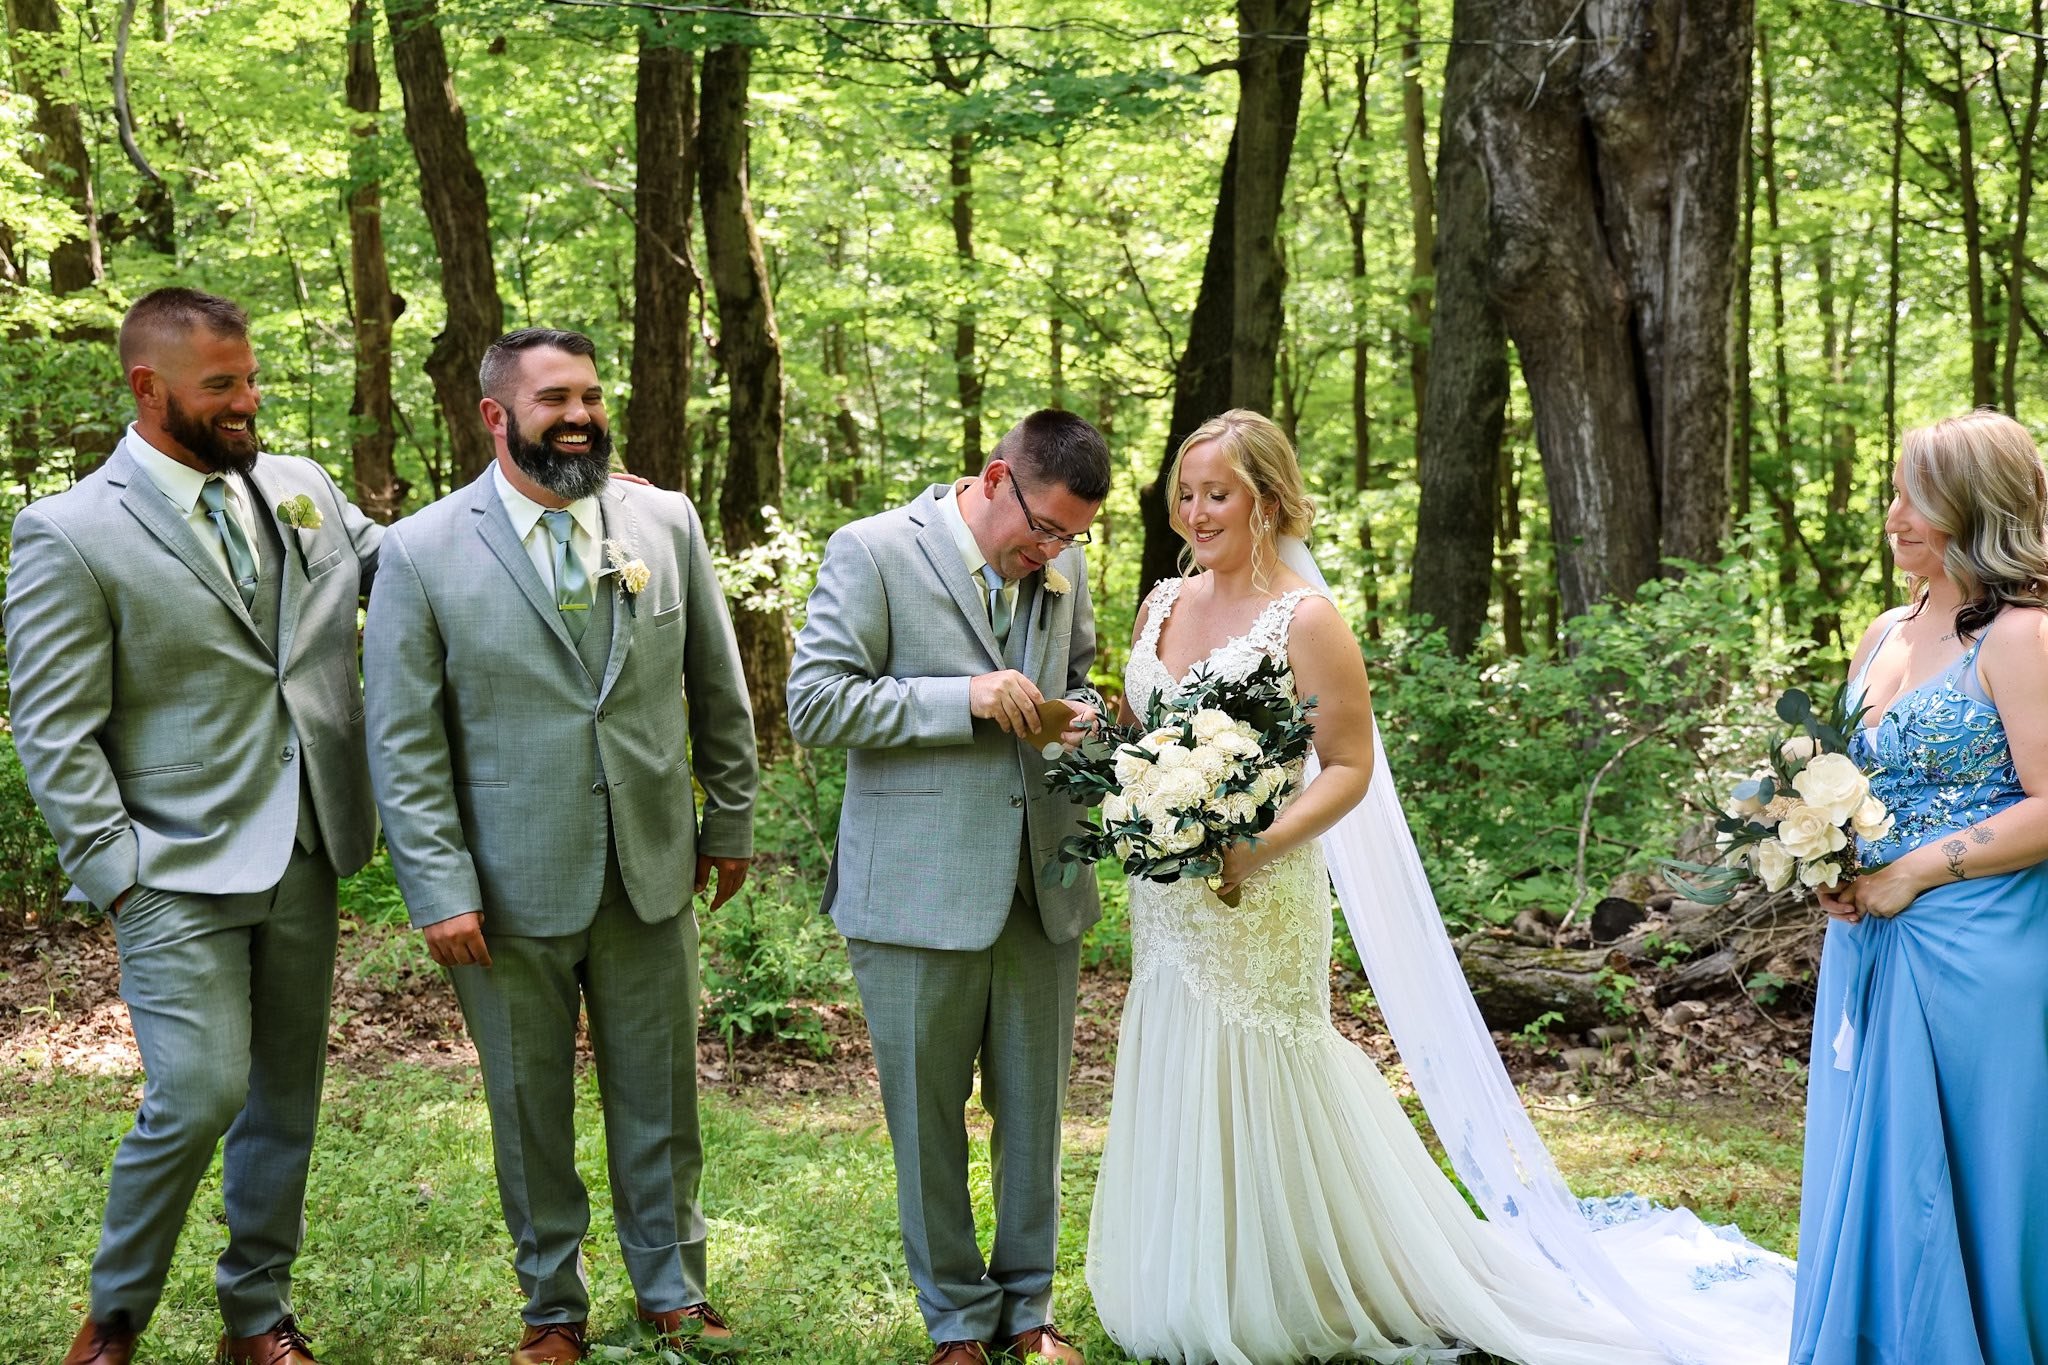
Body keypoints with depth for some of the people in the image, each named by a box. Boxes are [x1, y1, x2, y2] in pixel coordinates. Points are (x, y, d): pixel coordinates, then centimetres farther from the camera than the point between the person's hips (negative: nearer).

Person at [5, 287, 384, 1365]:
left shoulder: (303, 490, 8)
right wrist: (117, 875, -14)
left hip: (303, 861, 6)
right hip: (180, 872, -5)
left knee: (285, 1095, 13)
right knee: (199, 1096, -13)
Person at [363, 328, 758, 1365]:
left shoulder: (666, 522, 2)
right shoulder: (422, 552, -7)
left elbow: (718, 687, 12)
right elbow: (402, 743, -6)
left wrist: (731, 821, 14)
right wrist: (440, 891, -10)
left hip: (651, 877, 2)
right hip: (509, 888, -2)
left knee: (661, 1101, 12)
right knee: (530, 1112, 11)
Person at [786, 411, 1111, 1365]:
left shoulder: (1063, 570, 8)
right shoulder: (872, 553, -8)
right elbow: (815, 703, -12)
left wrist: (1080, 713, -1)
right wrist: (962, 697, -20)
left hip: (1042, 891, 5)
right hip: (920, 894, -4)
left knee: (1034, 1113, 12)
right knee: (928, 1120, 7)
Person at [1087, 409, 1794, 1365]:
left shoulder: (1304, 620, -12)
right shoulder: (1164, 604, 8)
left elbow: (1349, 768, -12)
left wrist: (1256, 848, -25)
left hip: (1257, 902, -7)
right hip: (1166, 902, 7)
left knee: (1260, 1100, 1)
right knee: (1175, 1098, 13)